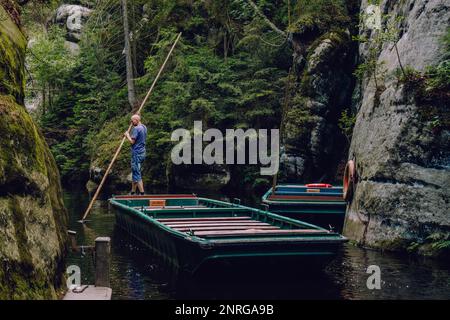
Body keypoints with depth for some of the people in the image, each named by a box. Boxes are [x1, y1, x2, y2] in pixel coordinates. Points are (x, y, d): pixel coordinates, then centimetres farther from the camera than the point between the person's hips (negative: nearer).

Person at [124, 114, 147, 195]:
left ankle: (142, 193, -8)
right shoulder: (144, 127, 12)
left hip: (136, 154, -10)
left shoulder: (136, 129, -17)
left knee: (137, 174, -6)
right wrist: (129, 135, 14)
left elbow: (132, 141, -19)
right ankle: (133, 192, 25)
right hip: (142, 152, 10)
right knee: (135, 173, 17)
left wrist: (127, 135, -4)